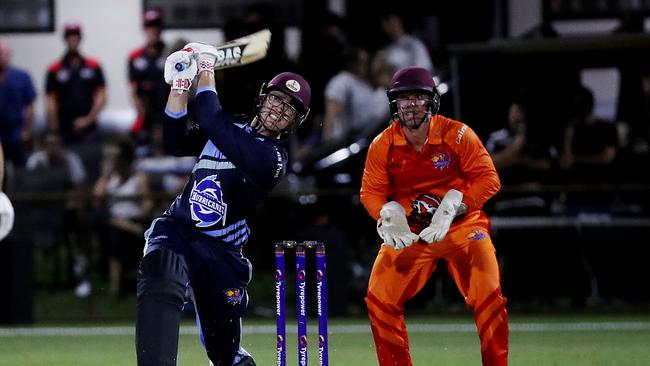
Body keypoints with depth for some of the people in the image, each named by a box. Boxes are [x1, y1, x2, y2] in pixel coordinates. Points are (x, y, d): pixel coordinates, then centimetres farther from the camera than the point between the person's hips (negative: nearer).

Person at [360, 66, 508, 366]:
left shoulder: (457, 135, -14)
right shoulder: (382, 146, -5)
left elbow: (488, 179, -15)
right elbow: (371, 191, 0)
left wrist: (450, 208, -26)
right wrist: (389, 215, -21)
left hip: (461, 226, -3)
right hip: (408, 233, 3)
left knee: (488, 295, -18)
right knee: (379, 298, -7)